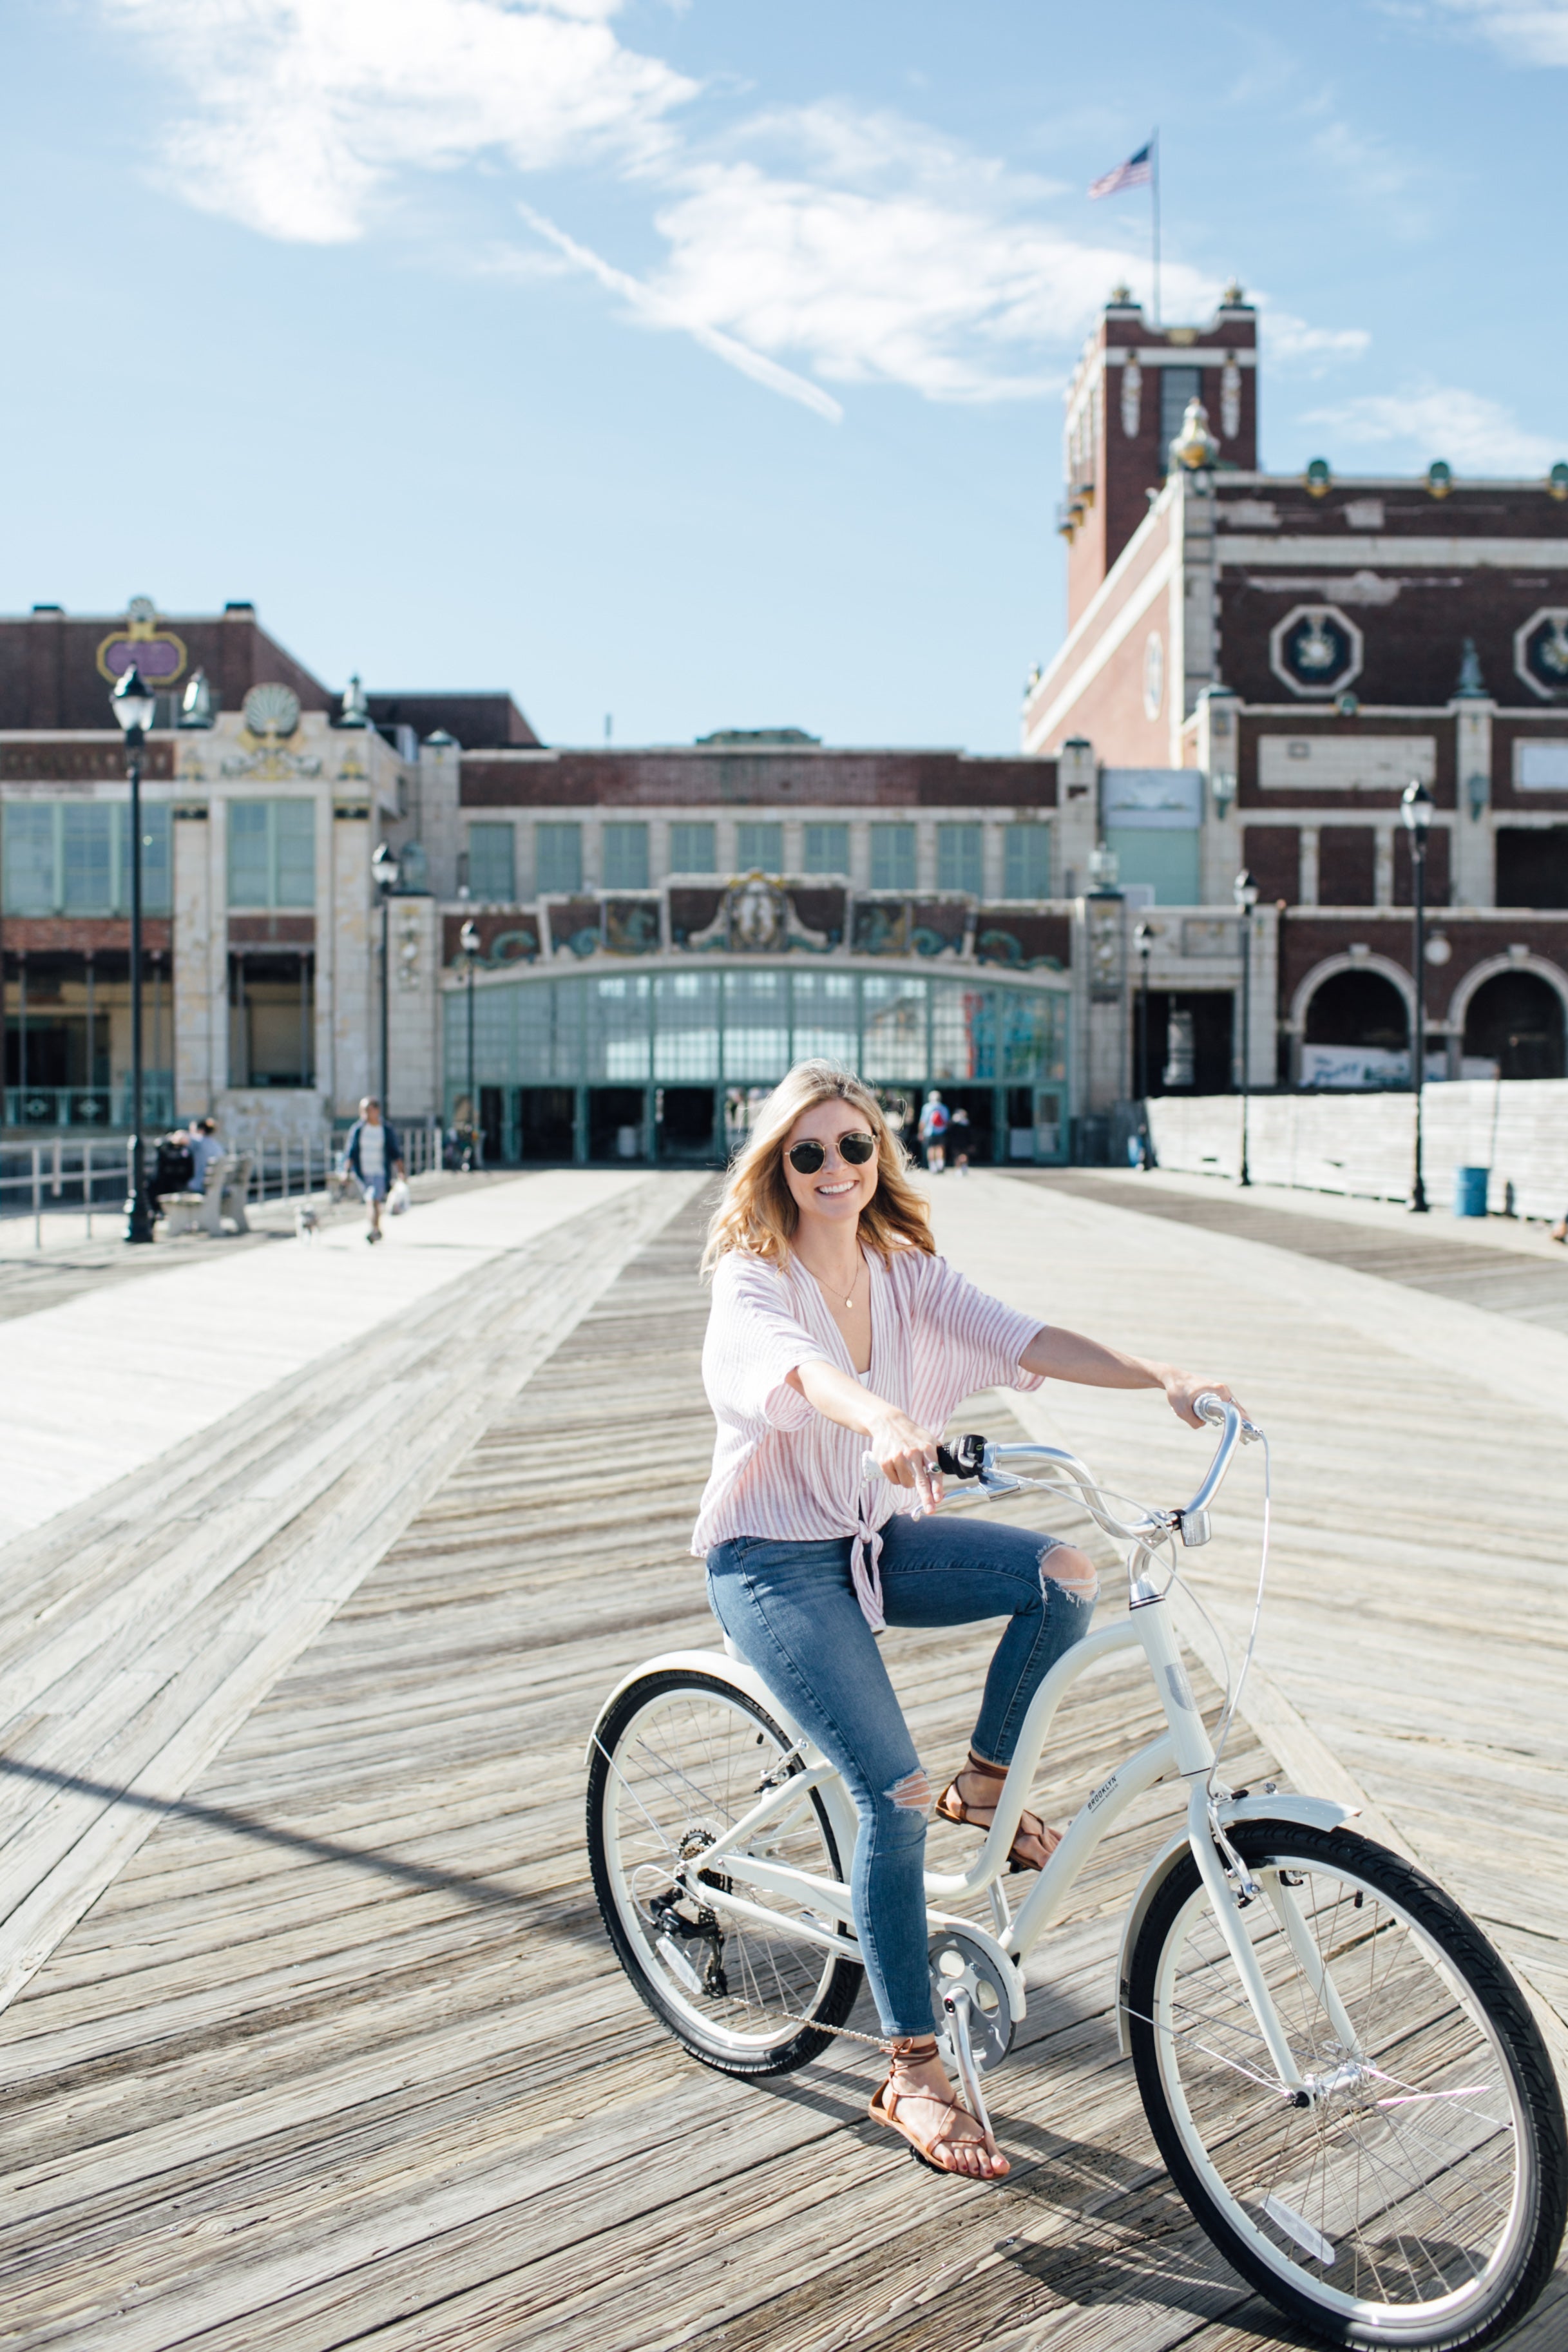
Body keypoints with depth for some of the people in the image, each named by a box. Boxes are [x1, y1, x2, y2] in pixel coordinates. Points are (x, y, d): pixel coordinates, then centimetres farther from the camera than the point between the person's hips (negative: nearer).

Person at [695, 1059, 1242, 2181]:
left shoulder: (909, 1274, 2)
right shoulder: (753, 1280, -15)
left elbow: (1025, 1339, -12)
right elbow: (794, 1366, -38)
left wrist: (1163, 1375, -29)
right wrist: (886, 1420, -60)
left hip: (879, 1536, 6)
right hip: (773, 1557, -5)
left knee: (1063, 1574, -19)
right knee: (892, 1792, -18)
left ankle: (985, 1782, 5)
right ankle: (913, 2074, -3)